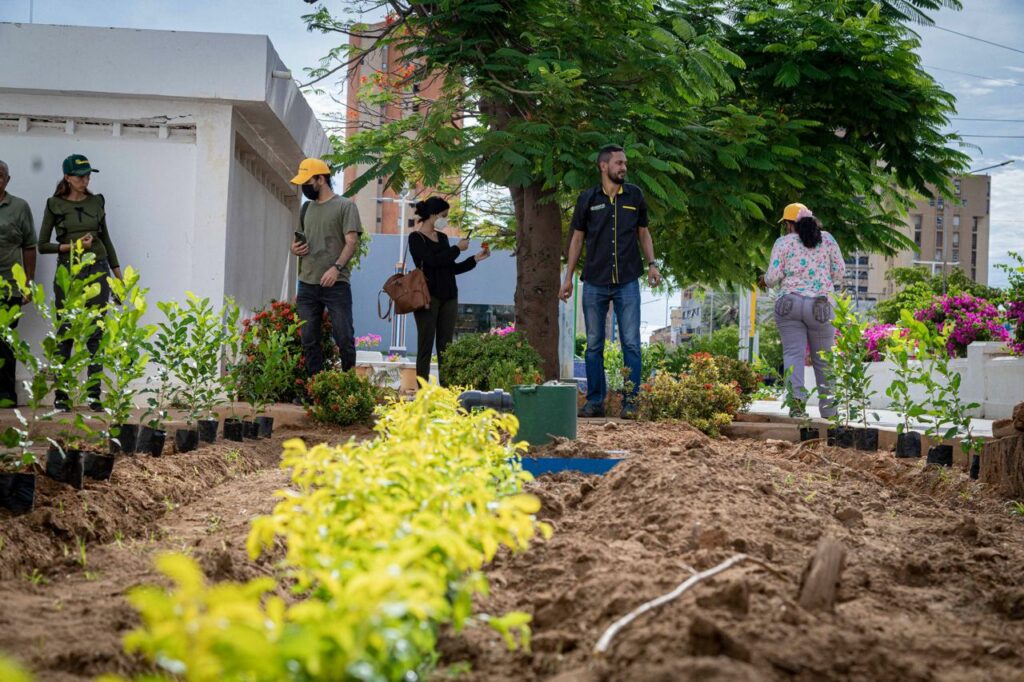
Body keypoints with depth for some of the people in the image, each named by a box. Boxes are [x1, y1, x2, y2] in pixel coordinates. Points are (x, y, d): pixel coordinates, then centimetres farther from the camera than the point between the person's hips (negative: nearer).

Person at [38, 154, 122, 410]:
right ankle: (60, 395, 6)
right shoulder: (55, 205, 1)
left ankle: (94, 394, 3)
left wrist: (118, 273, 16)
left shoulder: (96, 202, 8)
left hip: (97, 272, 2)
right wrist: (72, 246, -11)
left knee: (95, 334, 0)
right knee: (65, 335, 1)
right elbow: (42, 245, 2)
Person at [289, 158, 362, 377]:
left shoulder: (345, 206, -1)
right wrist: (294, 248, 3)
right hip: (307, 285, 6)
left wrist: (336, 268, -24)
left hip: (336, 284, -6)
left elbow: (352, 242, -10)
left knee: (344, 338, -6)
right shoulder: (306, 208, 18)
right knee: (309, 341, 5)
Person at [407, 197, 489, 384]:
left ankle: (446, 387, 0)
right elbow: (432, 260, -17)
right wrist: (457, 248, -9)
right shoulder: (416, 238, -3)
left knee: (445, 346, 2)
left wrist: (476, 259, 13)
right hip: (428, 296, -6)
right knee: (426, 345, -5)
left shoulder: (442, 237, 17)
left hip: (448, 296, 6)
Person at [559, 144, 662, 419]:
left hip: (627, 282, 0)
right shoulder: (587, 198, 3)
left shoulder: (635, 195, 5)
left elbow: (643, 232, 13)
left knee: (631, 343, -2)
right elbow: (577, 238, 8)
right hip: (594, 282, 0)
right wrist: (568, 278, 5)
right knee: (594, 344, 5)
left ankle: (630, 402, 3)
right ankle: (595, 401, 13)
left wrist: (651, 264, -1)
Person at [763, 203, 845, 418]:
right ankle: (828, 407, 16)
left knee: (793, 354, -5)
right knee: (823, 358, 11)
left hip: (790, 303, -1)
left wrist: (767, 279, 19)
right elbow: (840, 271, 8)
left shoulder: (783, 242, 1)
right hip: (820, 304, 2)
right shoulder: (827, 239, 8)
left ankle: (797, 401, -22)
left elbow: (773, 277, -3)